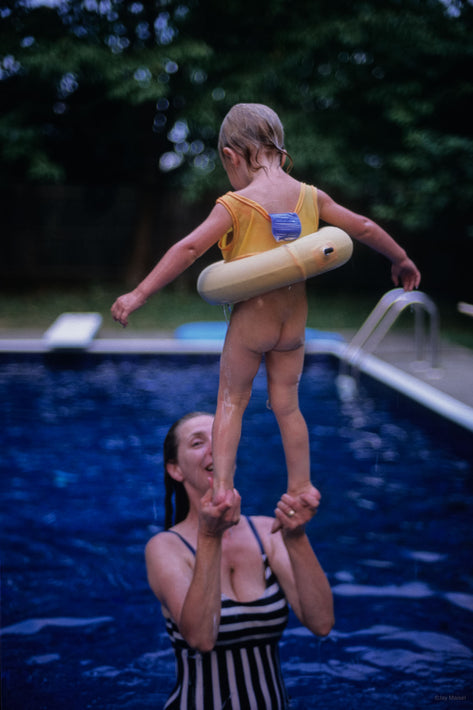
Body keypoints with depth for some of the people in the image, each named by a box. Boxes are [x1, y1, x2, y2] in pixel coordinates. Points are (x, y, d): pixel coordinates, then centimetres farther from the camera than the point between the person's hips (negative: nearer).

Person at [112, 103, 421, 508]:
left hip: (252, 318, -4)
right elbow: (364, 228, 10)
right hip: (294, 319, 4)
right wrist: (401, 260, 26)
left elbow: (188, 249, -19)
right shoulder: (310, 196, 2)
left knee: (231, 402, 11)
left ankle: (223, 487, 5)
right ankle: (300, 486, 23)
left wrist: (139, 294, -16)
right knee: (287, 404, 17)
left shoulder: (236, 205, -12)